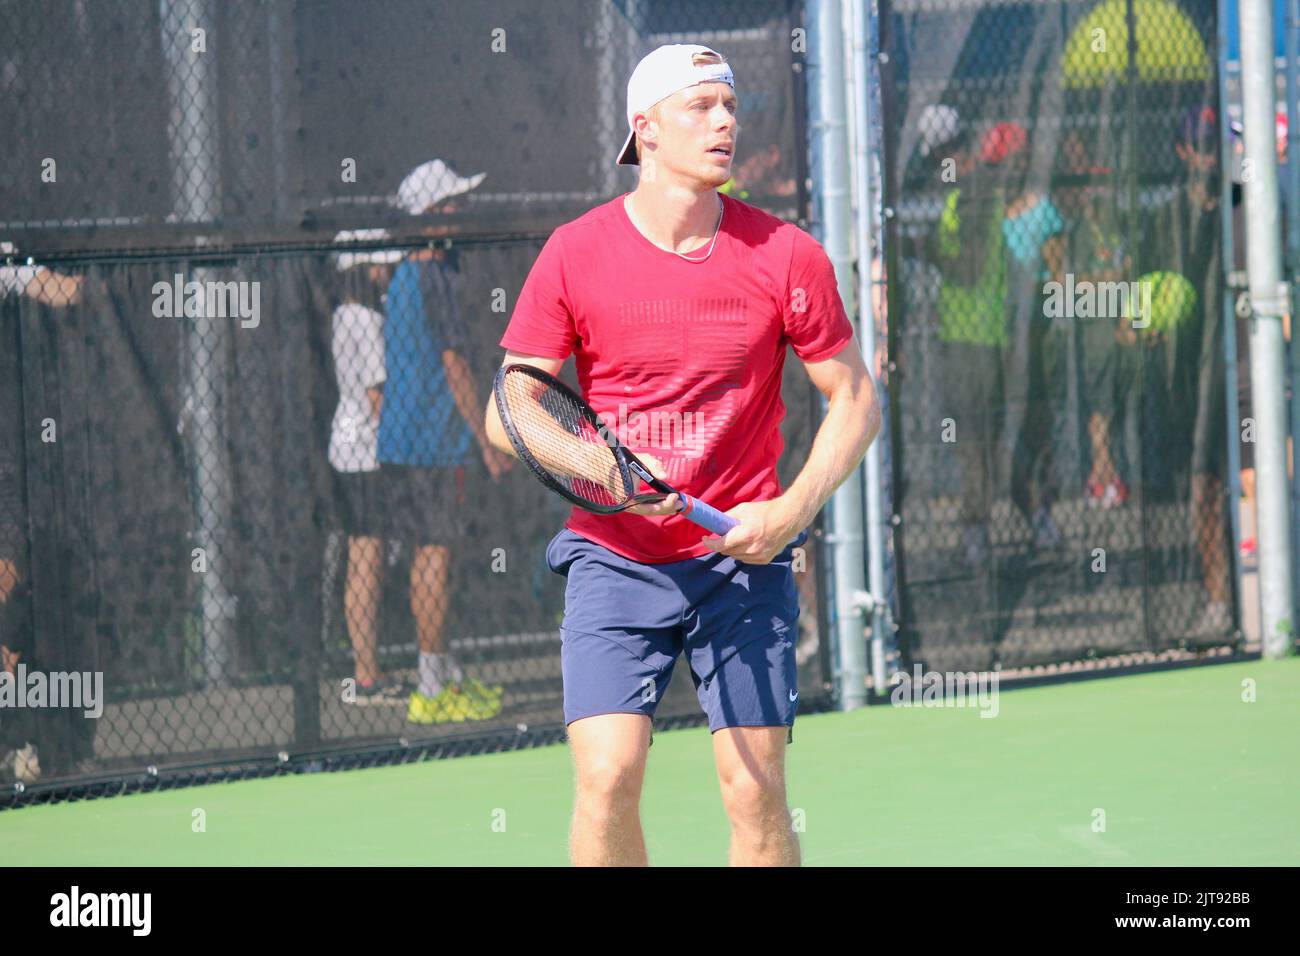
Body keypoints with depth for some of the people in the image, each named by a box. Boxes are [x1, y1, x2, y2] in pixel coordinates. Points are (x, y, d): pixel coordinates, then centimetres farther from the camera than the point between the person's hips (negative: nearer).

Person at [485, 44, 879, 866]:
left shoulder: (786, 256, -2)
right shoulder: (575, 254, -2)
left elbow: (856, 401, 5)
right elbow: (509, 413, 0)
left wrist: (791, 509, -10)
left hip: (743, 557, 0)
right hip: (615, 559, 0)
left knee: (757, 797, -3)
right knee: (608, 779, -14)